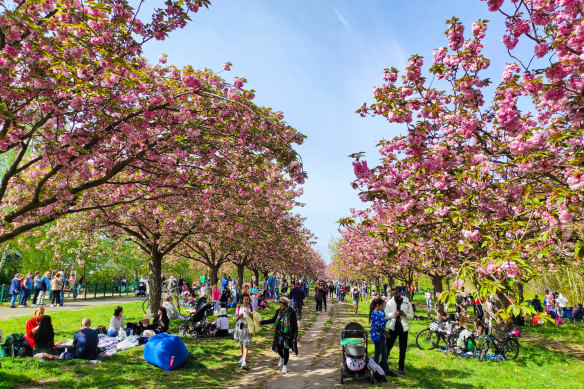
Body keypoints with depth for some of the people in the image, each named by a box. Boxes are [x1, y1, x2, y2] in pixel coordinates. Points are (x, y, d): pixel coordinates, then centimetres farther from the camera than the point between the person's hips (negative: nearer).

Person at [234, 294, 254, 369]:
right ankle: (243, 356, 40)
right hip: (239, 327, 2)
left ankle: (244, 361, -12)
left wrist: (251, 315, -14)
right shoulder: (238, 308, 1)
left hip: (247, 327, -2)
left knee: (245, 345, -10)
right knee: (241, 343, 18)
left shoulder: (251, 308, 1)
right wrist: (239, 316, -16)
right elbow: (234, 318, 5)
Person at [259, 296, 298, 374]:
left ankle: (285, 365, 20)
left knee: (286, 349, 2)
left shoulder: (291, 312, -15)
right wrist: (262, 322, 7)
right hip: (279, 333, 4)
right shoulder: (279, 311, -1)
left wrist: (295, 335, -10)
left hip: (288, 334, -4)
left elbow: (295, 324, -8)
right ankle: (282, 357, 42)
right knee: (279, 347, 9)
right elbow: (273, 320, 11)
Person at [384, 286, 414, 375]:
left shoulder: (407, 302, 1)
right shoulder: (390, 302, 2)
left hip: (403, 328, 0)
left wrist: (405, 314, -16)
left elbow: (411, 316, 4)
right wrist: (394, 314, -18)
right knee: (388, 347, 3)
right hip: (393, 327, 0)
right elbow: (386, 315, -1)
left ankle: (401, 368, 20)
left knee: (403, 349, 8)